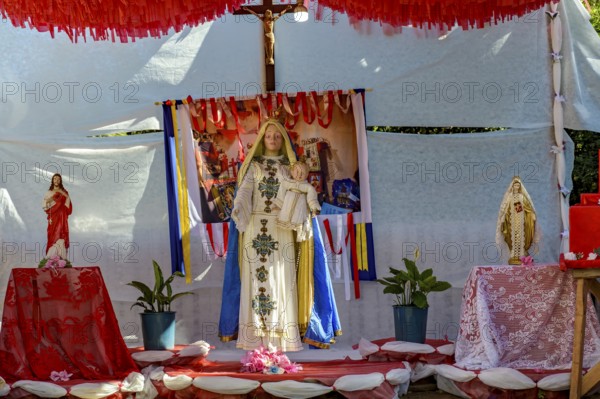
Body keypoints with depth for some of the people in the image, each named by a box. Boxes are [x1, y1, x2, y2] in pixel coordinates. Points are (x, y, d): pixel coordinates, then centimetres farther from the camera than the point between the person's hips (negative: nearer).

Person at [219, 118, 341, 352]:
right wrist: (238, 209, -26)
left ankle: (285, 334, -4)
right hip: (256, 227, 0)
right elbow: (244, 191, -6)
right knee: (256, 277, -5)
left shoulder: (289, 166, 12)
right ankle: (254, 334, -3)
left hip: (282, 229, 1)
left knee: (282, 278, -4)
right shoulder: (253, 165, 9)